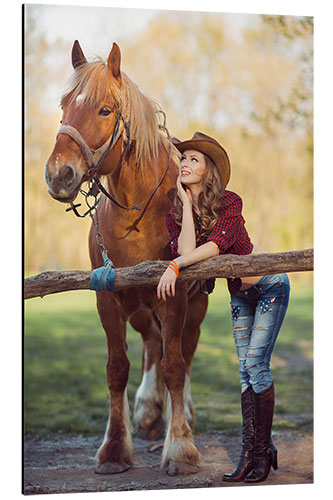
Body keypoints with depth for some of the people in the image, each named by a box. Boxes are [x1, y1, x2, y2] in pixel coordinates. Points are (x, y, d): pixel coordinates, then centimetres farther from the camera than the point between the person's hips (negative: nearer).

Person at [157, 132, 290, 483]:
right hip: (240, 294, 6)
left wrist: (174, 267, -41)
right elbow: (186, 251, -24)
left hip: (270, 286, -6)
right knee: (245, 370, 4)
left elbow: (216, 244, -35)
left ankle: (263, 451, -1)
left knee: (256, 365, -11)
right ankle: (249, 452, 7)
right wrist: (186, 204, -18)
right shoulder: (175, 215, -5)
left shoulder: (229, 202, -19)